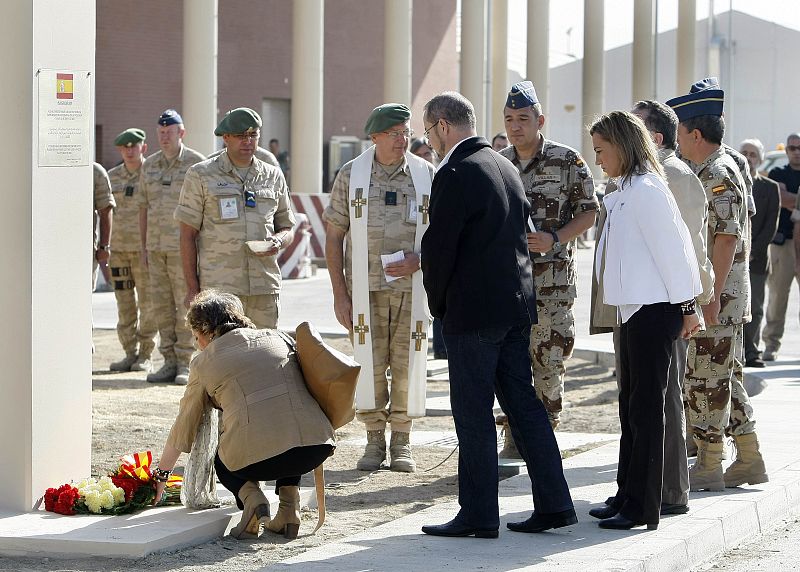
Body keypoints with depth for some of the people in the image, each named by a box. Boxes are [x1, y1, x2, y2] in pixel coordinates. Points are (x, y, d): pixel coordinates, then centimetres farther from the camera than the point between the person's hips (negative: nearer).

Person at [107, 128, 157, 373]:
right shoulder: (112, 177, 12)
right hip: (118, 249, 4)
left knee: (147, 304, -3)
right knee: (124, 305, 5)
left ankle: (145, 356, 3)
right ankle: (130, 353, 12)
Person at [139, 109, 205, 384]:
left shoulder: (196, 163, -3)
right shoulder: (150, 165, 12)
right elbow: (143, 207, 15)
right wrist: (144, 247, 11)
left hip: (184, 246, -5)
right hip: (156, 246, 5)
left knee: (185, 304, -4)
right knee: (161, 305, 5)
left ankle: (185, 364, 0)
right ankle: (170, 363, 11)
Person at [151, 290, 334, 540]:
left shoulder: (204, 362, 15)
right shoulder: (276, 338, 21)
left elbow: (183, 428, 24)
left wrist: (161, 474, 39)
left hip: (256, 458, -3)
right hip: (317, 447, 3)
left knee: (223, 461, 33)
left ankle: (250, 496, 0)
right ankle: (289, 506, 19)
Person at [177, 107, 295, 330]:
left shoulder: (273, 176, 14)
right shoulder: (201, 175, 4)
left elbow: (287, 228, 21)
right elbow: (187, 235, 2)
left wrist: (278, 241, -5)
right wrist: (192, 288, -4)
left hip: (265, 287, 4)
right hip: (218, 287, -3)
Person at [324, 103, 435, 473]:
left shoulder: (427, 175, 2)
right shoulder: (351, 176, 1)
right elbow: (333, 238, 4)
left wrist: (419, 259, -13)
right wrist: (339, 294, -1)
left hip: (412, 287, 0)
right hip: (365, 288, 0)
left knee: (407, 363, 0)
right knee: (369, 365, -1)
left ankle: (402, 442, 12)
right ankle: (374, 440, 12)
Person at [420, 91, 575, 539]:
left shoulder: (455, 174, -14)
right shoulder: (507, 167, 13)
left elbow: (438, 247, -15)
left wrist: (438, 304, 0)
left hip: (474, 312, -8)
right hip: (517, 304, 8)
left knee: (474, 415, -2)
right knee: (524, 403, 12)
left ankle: (479, 515, 2)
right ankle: (554, 504, 12)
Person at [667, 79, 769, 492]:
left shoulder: (717, 174, -16)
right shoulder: (715, 170, 16)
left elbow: (727, 238, -22)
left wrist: (712, 297, -23)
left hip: (718, 292, -10)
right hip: (726, 293, 10)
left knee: (705, 377, -3)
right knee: (726, 376, 14)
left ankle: (709, 466, 3)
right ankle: (749, 460, 18)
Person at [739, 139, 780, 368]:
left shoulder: (770, 188, 8)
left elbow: (771, 225, 2)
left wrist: (753, 251, -8)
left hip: (757, 257, 0)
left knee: (754, 309, 2)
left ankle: (751, 353, 6)